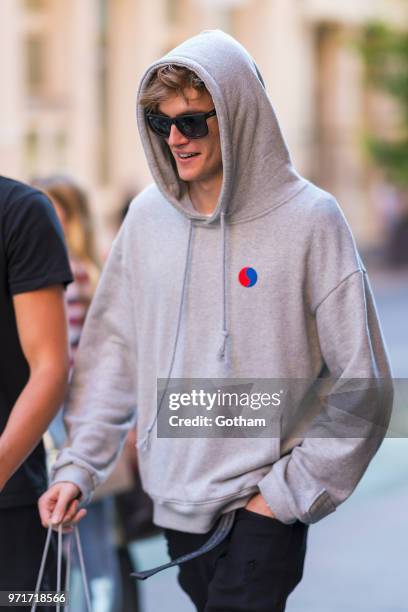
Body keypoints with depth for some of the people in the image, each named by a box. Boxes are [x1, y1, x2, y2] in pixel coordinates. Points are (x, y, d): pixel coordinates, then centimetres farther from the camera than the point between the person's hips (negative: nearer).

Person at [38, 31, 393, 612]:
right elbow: (111, 350, 8)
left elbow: (362, 386, -9)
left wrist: (293, 491, -9)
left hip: (262, 505, -4)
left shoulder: (309, 219, -11)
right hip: (174, 495, 5)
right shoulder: (147, 216, 3)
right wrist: (77, 466, -1)